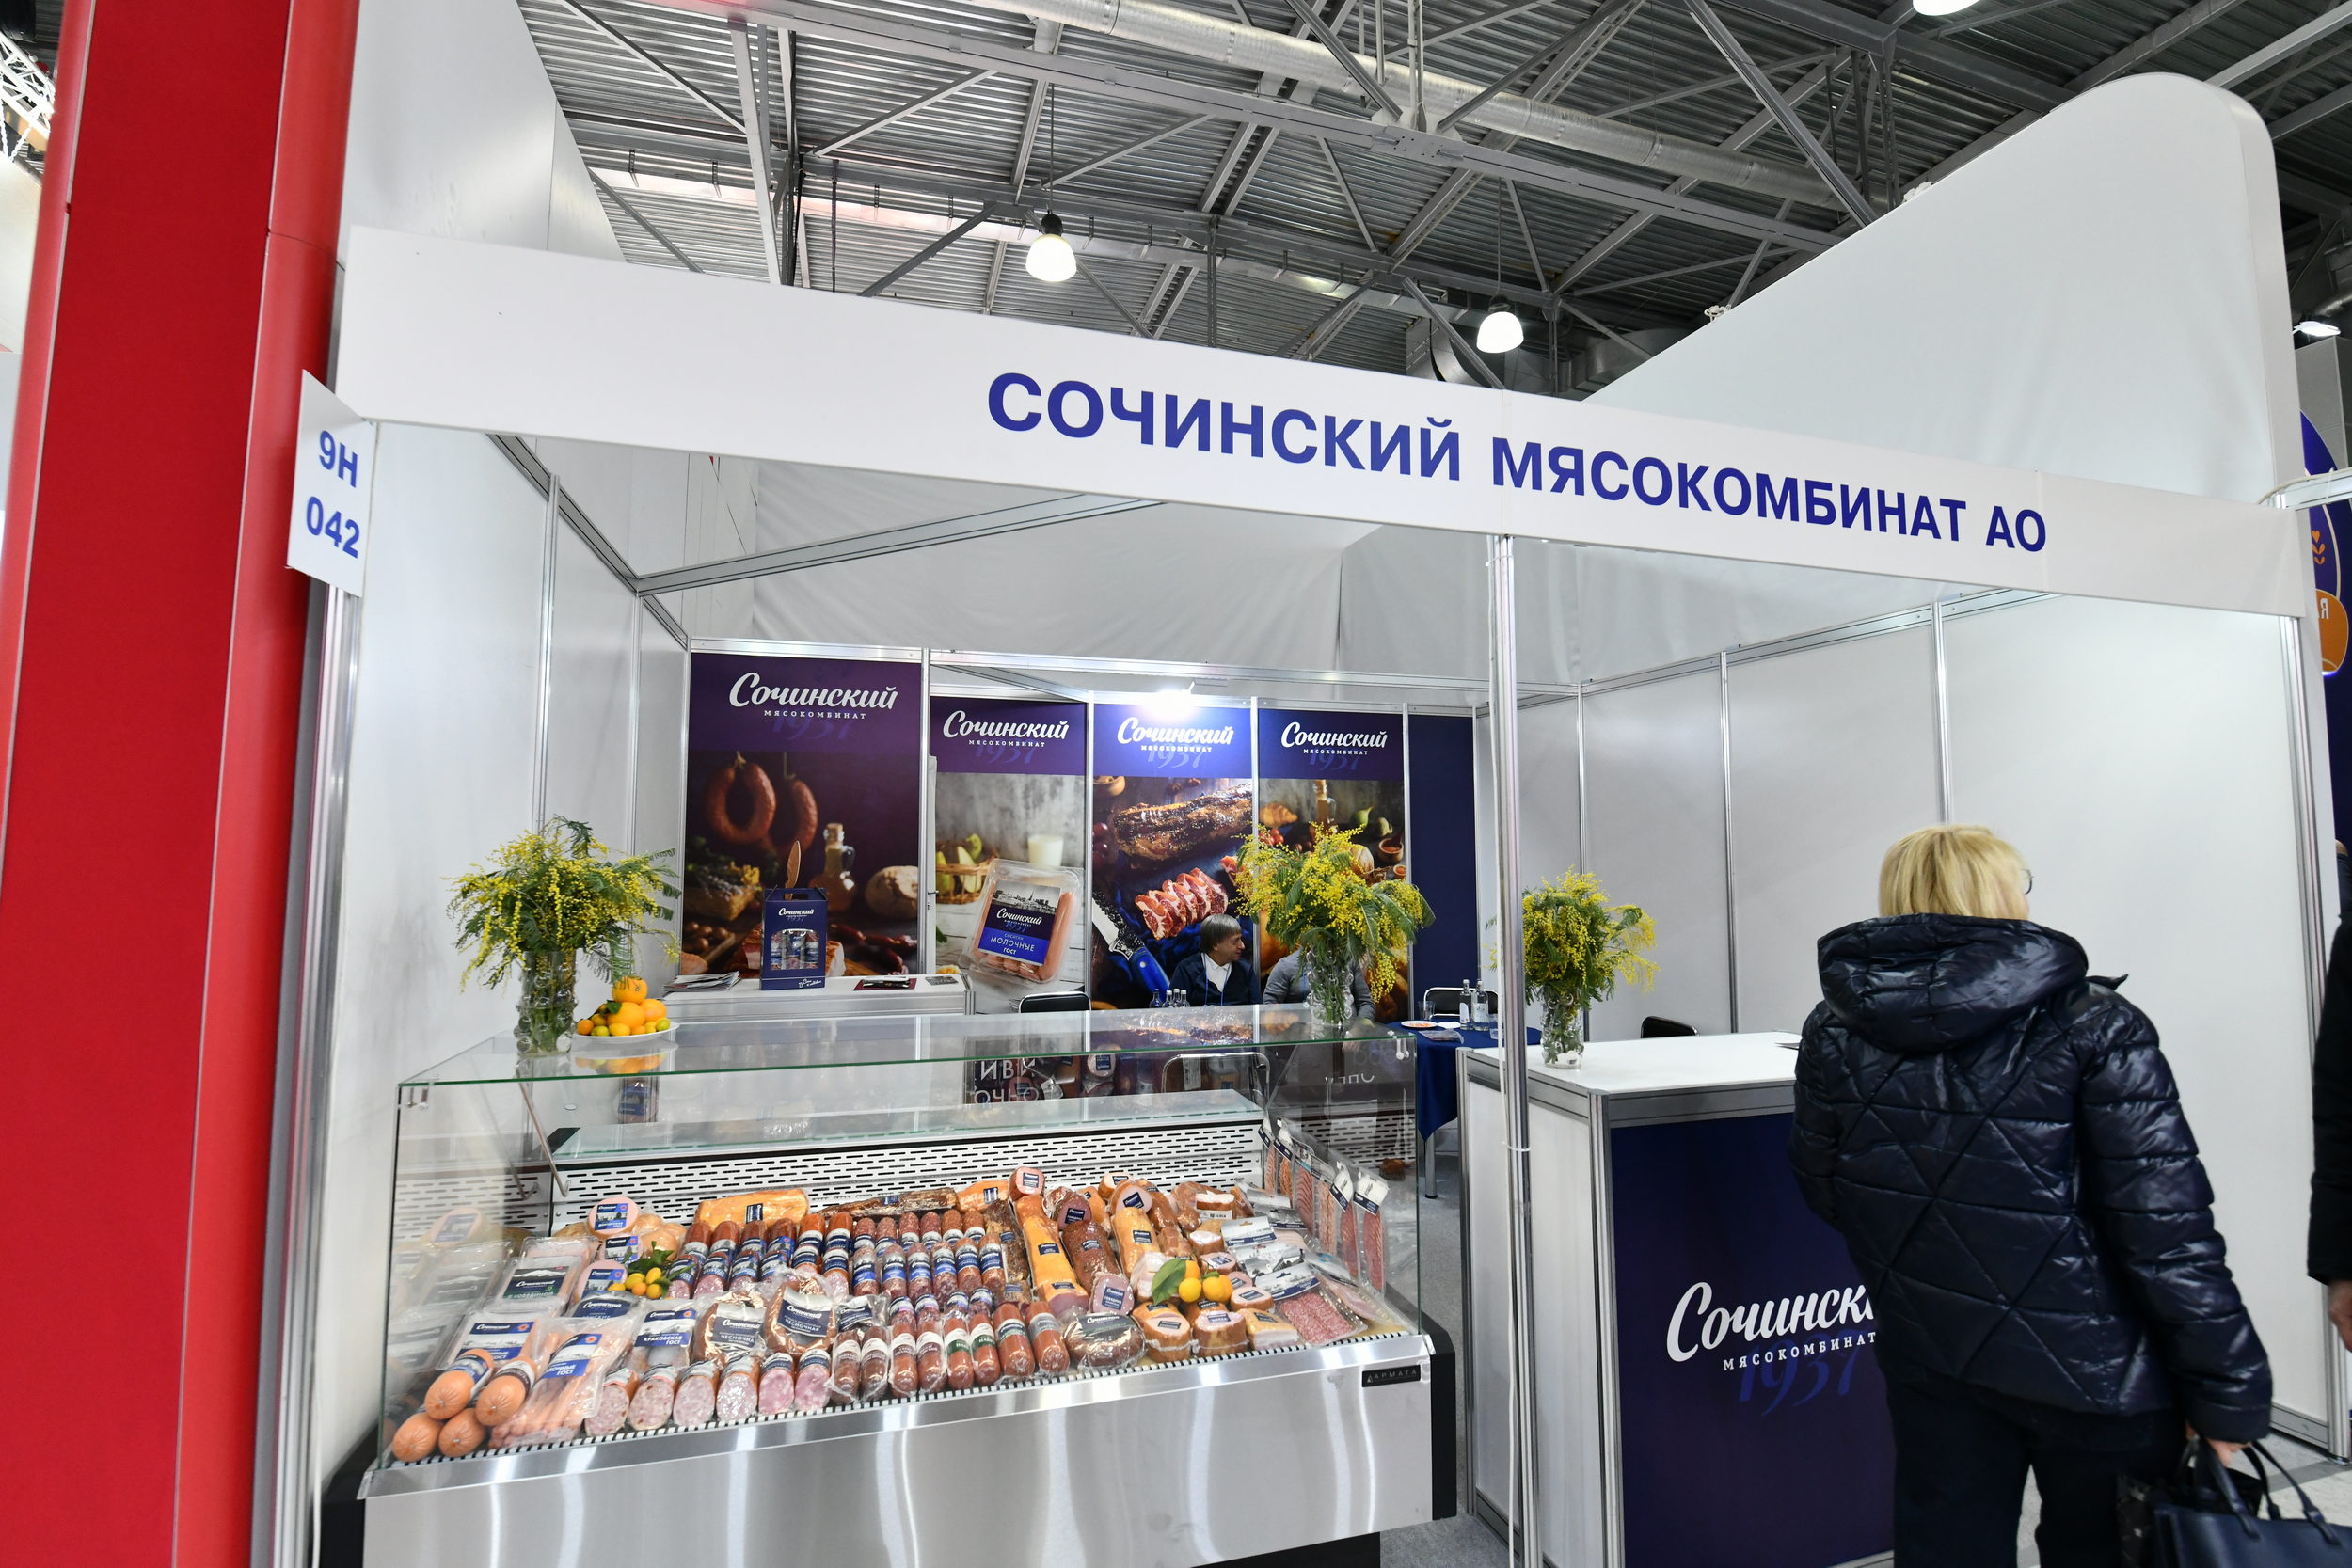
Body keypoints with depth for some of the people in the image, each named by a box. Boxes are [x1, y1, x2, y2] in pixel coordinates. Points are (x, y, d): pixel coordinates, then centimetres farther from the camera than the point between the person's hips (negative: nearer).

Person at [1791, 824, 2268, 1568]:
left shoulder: (1835, 1032, -8)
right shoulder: (2091, 1025, -15)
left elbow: (1825, 1191, 2)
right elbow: (2167, 1225, -16)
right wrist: (2227, 1389, -6)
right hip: (2091, 1367, -2)